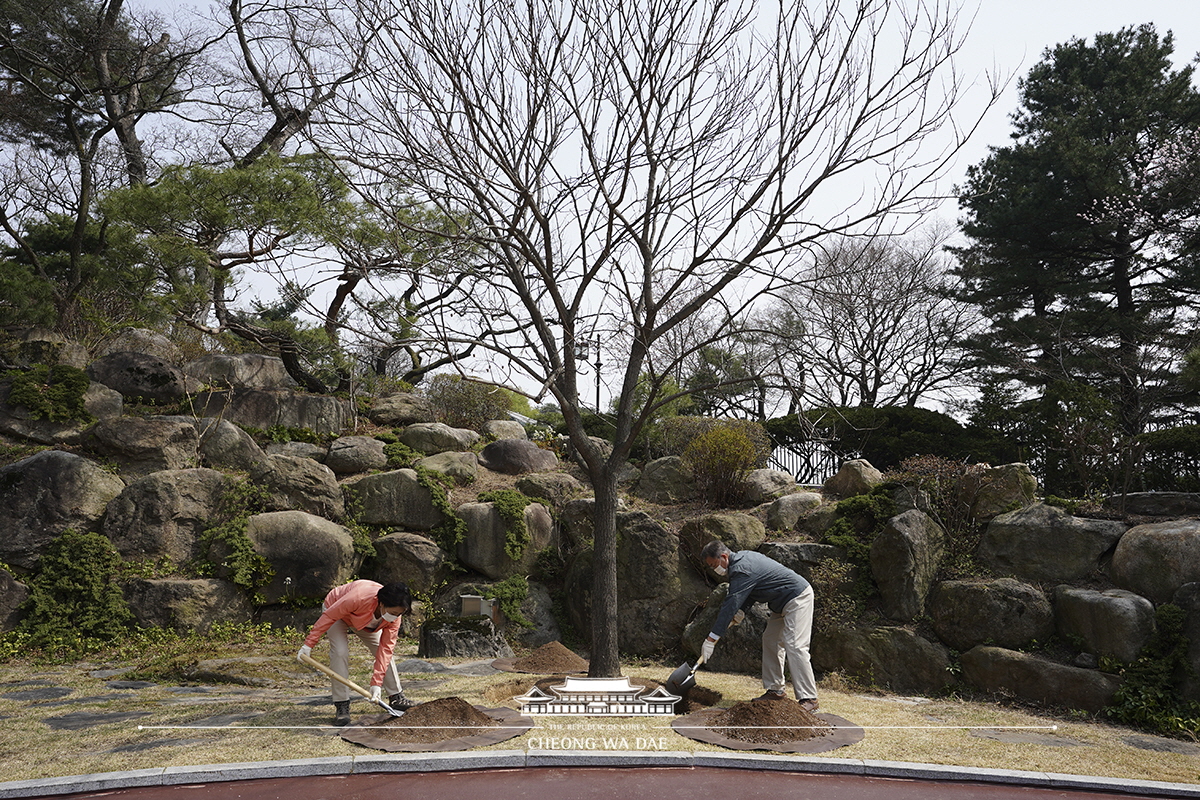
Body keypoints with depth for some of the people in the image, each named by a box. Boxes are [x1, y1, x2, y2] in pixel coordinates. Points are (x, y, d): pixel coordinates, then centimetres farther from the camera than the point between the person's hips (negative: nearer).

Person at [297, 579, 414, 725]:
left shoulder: (394, 617, -28)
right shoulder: (359, 598, -46)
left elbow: (386, 648, -25)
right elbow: (329, 616, -34)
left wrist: (377, 683, -29)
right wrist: (309, 644, -29)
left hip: (367, 622, 4)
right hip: (337, 612, -4)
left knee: (385, 653, -3)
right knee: (340, 653, -23)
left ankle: (397, 698, 12)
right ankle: (341, 706, -13)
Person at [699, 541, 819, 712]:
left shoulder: (742, 569, -24)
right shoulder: (742, 558, 7)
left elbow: (731, 604, -27)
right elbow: (749, 594, 16)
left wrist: (712, 638, -26)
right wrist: (740, 611, -3)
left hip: (798, 598, -11)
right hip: (783, 602, 11)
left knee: (795, 645, -16)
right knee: (770, 640, 10)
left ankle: (809, 698, -16)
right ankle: (775, 690, 13)